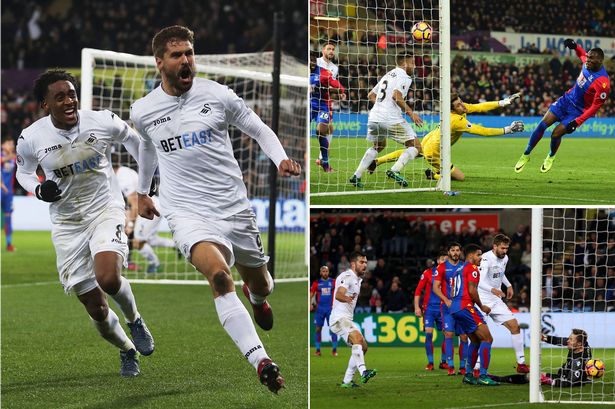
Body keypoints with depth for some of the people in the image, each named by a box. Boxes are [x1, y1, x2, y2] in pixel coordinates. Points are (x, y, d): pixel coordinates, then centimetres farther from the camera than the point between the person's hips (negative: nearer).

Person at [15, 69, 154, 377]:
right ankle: (127, 351, 32)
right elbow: (23, 171, 11)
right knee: (96, 310, 1)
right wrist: (39, 190, -10)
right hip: (66, 223, 1)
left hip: (105, 210, -1)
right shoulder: (31, 139, -11)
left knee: (108, 278, -29)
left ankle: (134, 320, 5)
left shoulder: (104, 122, -13)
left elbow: (130, 138, 10)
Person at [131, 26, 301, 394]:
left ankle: (257, 297, 59)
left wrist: (282, 159, -10)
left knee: (260, 286, 16)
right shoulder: (143, 112, 2)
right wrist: (143, 191, 36)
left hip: (235, 207, 2)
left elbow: (260, 130, 8)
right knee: (218, 274, -31)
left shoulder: (218, 96, -3)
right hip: (188, 212, -2)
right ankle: (262, 363, -38)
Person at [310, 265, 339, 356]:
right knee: (318, 328, 2)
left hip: (330, 308, -1)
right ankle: (318, 349, 9)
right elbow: (311, 295, 4)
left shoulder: (333, 282, 4)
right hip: (320, 308, 1)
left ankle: (334, 349, -2)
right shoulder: (316, 283, 4)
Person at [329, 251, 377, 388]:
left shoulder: (357, 279, 18)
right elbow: (338, 295, -31)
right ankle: (363, 372, -46)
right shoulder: (347, 277, -13)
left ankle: (347, 381, 14)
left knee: (363, 347, 10)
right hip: (339, 318, -10)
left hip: (347, 319, 10)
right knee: (358, 338, -30)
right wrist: (346, 298, -49)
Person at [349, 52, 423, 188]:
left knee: (378, 146, 30)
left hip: (374, 117, 8)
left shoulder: (388, 75, 22)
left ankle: (356, 176, 20)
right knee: (415, 147, 2)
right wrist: (411, 113, -13)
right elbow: (396, 96, -19)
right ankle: (394, 171, -16)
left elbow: (371, 95, 26)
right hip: (392, 119, -8)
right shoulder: (404, 76, -3)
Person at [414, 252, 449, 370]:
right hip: (429, 307, -2)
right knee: (429, 334, -10)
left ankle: (443, 362, 12)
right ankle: (430, 362, -2)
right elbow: (418, 290, 1)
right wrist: (417, 307, -5)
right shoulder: (428, 272, 0)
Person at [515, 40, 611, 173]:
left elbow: (595, 106, -24)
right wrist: (575, 46, -4)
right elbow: (581, 53, 18)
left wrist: (577, 122, -26)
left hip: (578, 111, -6)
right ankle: (526, 155, 10)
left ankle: (551, 157, 22)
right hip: (567, 99, 6)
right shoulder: (587, 62, -9)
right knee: (542, 125, -6)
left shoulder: (603, 83, -31)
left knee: (556, 134, -13)